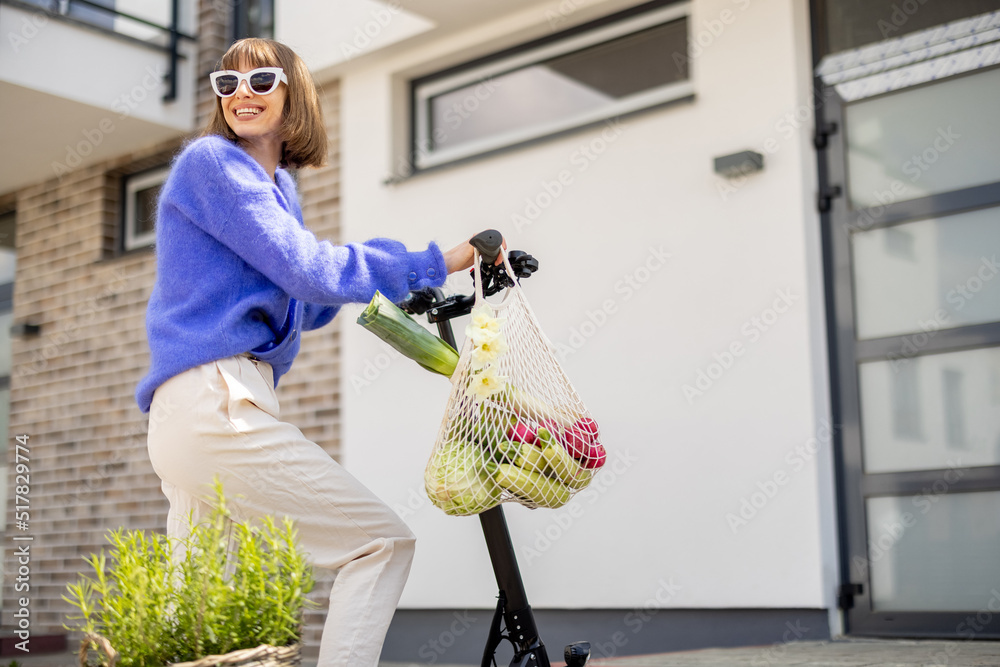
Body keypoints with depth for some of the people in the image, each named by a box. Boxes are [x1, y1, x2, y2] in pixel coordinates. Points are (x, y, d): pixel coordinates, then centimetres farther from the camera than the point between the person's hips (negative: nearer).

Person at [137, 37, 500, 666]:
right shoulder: (210, 161, -3)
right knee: (384, 542, -9)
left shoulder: (278, 188, 24)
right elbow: (306, 270, -12)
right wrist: (436, 264, -8)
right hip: (215, 404, -9)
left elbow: (292, 306, 28)